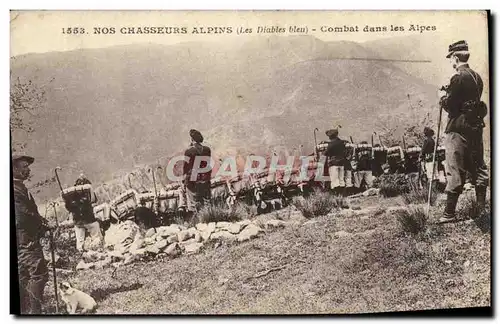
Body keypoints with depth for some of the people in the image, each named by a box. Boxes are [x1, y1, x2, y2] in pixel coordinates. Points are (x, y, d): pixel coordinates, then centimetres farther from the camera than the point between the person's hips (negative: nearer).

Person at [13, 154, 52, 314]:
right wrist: (43, 226, -6)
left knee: (23, 277, 14)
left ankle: (24, 311, 22)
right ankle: (34, 311, -10)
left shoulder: (19, 187, 17)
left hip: (23, 240, 11)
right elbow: (23, 216, -18)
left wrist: (40, 221, 8)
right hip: (25, 239, -11)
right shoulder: (16, 189, -14)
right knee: (39, 273, -10)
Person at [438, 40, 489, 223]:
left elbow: (449, 105, -17)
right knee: (478, 167, 15)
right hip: (476, 126, 8)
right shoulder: (477, 77, 10)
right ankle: (482, 207, 24)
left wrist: (442, 100, 4)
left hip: (459, 128, -8)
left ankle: (449, 213, -2)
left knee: (455, 171, -5)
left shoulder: (458, 78, -15)